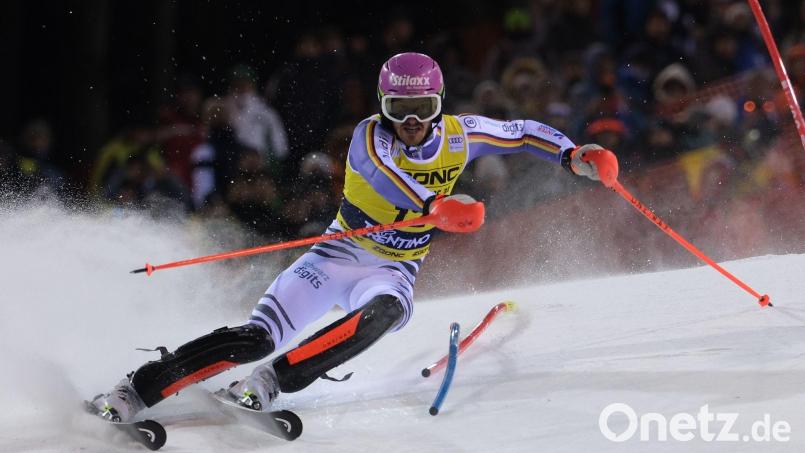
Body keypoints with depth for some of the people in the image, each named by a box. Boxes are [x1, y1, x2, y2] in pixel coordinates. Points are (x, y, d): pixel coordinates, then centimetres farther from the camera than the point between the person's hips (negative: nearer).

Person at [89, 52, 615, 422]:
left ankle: (273, 380, -34)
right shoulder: (370, 137, -18)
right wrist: (438, 206, -58)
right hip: (339, 254, -2)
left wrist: (574, 155, -11)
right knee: (258, 336, -18)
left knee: (384, 313, -37)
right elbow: (394, 183, -39)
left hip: (395, 271, 2)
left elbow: (522, 132, 7)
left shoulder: (458, 136, -5)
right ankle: (138, 388, -15)